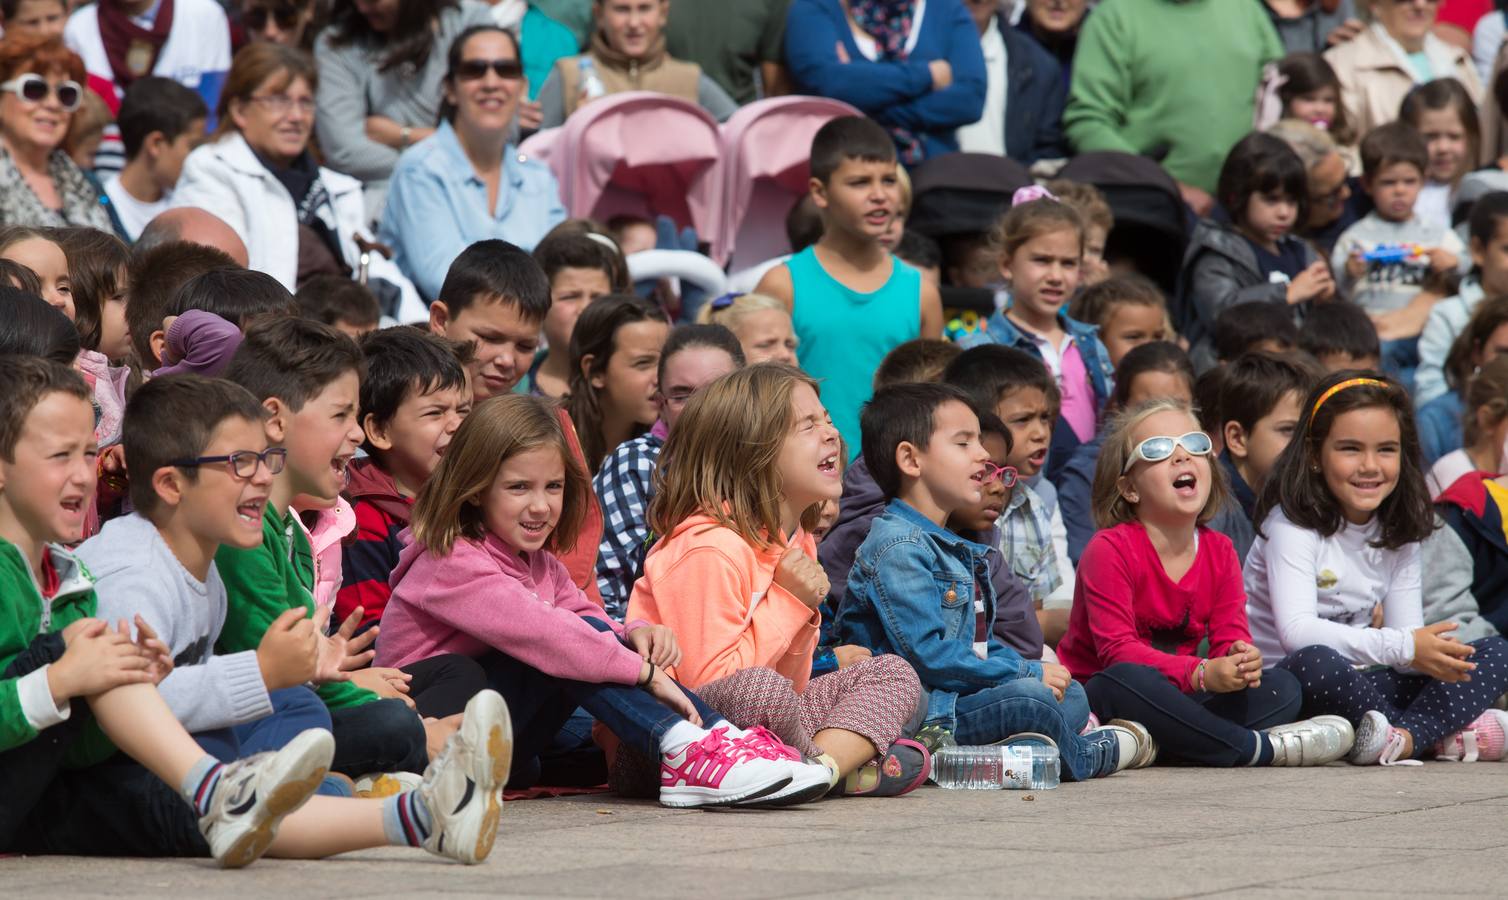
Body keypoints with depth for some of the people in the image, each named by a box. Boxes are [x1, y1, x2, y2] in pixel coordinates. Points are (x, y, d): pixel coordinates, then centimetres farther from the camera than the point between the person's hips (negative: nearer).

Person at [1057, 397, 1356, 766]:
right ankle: (1258, 747, -31)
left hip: (1173, 699, 7)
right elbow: (1116, 650, -22)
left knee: (1283, 688, -7)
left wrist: (1241, 659, -25)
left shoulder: (1219, 552, 7)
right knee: (1124, 680, -40)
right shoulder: (1110, 549, -14)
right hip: (1094, 701, -7)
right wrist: (1202, 674, -34)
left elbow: (1229, 636, 2)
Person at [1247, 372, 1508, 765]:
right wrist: (1404, 648, -31)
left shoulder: (1397, 534, 9)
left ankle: (1405, 738, -31)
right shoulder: (1293, 524, -12)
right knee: (1316, 662, -41)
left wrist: (1434, 654, -23)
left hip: (1357, 686, 7)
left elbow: (1409, 636, 3)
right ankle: (1444, 736, -21)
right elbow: (1297, 631, -27)